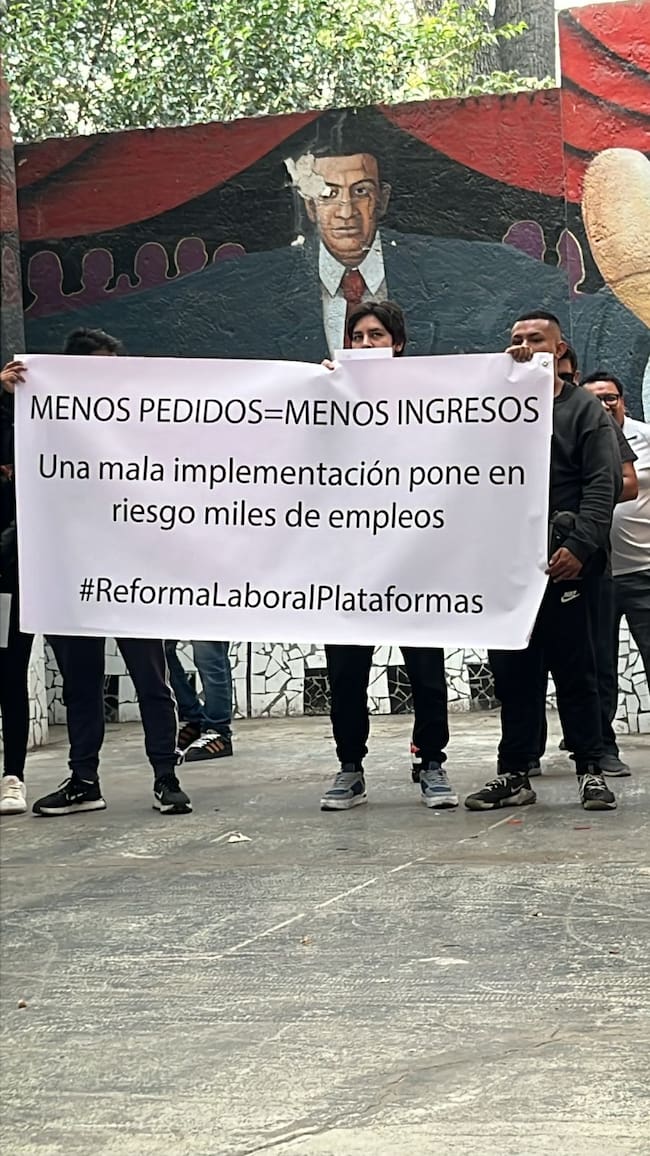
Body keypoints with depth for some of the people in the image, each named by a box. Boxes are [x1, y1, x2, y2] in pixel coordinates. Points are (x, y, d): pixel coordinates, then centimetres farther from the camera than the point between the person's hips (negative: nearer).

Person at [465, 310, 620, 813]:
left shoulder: (584, 409, 7)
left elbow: (604, 483, -4)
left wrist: (580, 545, -17)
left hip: (564, 560, -4)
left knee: (574, 667, -1)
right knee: (513, 670, 4)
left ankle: (591, 770, 6)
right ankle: (514, 774, 9)